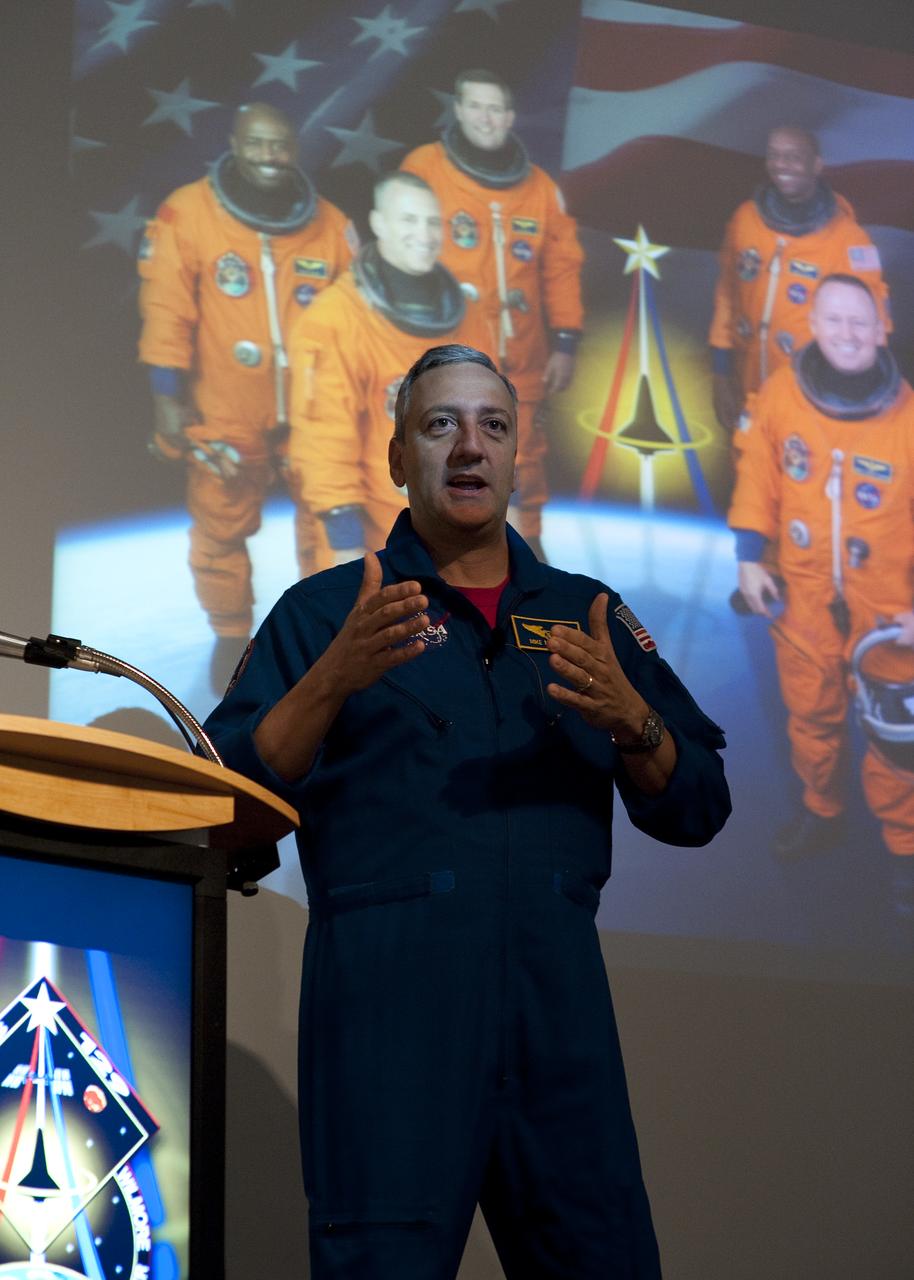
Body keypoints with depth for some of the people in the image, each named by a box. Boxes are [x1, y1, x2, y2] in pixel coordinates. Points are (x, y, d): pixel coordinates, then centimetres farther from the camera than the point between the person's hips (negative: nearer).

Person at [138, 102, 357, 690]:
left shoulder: (330, 223, -1)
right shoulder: (188, 213, -9)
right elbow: (167, 310, -8)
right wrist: (169, 396, -9)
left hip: (315, 410, 2)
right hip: (225, 413, -2)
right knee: (222, 527, 10)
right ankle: (231, 634, 29)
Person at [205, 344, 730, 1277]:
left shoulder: (586, 615, 19)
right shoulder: (325, 611, 10)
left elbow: (696, 809, 14)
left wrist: (632, 722, -7)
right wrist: (336, 678, -16)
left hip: (559, 989, 3)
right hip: (390, 981, -3)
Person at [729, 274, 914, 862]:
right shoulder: (780, 395, -11)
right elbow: (758, 477, 4)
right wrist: (750, 558, 3)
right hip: (805, 594, 3)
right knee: (812, 715, 22)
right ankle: (822, 812, 46)